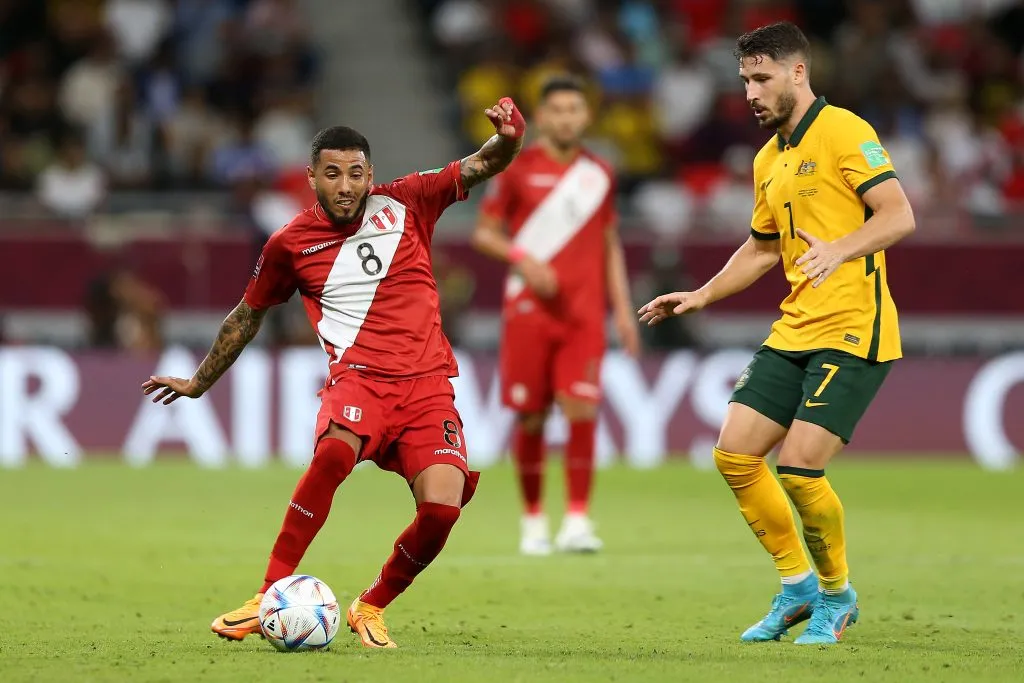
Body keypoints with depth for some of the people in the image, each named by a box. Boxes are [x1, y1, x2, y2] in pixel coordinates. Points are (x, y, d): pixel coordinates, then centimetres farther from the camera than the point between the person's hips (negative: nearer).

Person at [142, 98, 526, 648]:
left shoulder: (404, 204, 7)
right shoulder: (290, 244, 7)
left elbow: (482, 166, 7)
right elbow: (248, 315, 23)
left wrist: (507, 139, -18)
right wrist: (199, 383, 34)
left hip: (428, 385, 2)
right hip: (359, 376, -2)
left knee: (442, 507, -20)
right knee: (335, 450, -37)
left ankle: (371, 608, 8)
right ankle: (270, 598, -32)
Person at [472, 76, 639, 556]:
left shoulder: (599, 174, 11)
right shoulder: (519, 169, 1)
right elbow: (484, 233, 4)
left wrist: (623, 310, 11)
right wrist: (522, 258, -15)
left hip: (584, 315, 2)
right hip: (529, 309, -2)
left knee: (582, 411, -12)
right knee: (531, 417, 2)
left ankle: (577, 521, -11)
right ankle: (533, 521, 14)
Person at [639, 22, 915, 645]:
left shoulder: (843, 132, -8)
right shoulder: (768, 160, 18)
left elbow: (899, 216, -16)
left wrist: (839, 250, -31)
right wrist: (701, 296, 21)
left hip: (853, 331, -9)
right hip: (794, 332, 9)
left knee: (799, 466, -15)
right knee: (734, 454, 1)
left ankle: (837, 595, 8)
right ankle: (798, 587, 16)